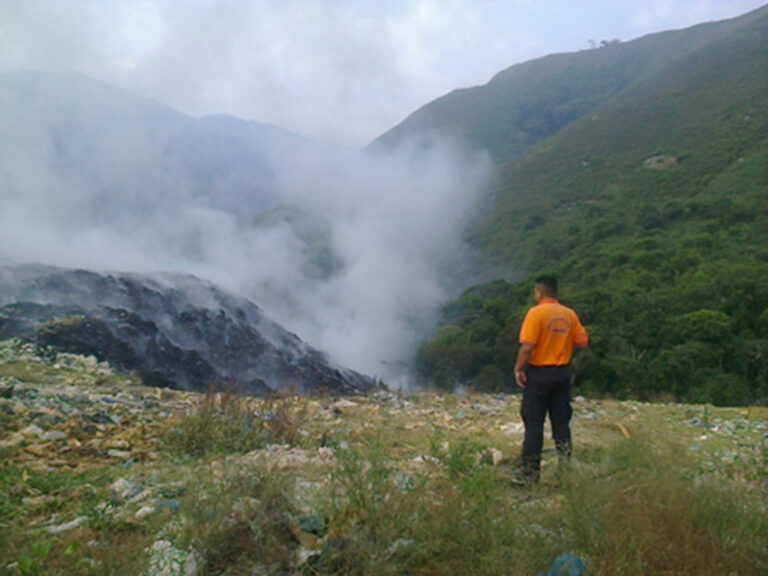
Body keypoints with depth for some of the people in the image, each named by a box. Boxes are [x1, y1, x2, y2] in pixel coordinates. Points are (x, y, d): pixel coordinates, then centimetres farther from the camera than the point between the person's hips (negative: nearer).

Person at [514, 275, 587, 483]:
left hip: (539, 372, -5)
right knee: (561, 422, 13)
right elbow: (582, 342, 5)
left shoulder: (536, 313, -14)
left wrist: (518, 369, -9)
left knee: (533, 423, 2)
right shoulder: (569, 314, 3)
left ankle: (531, 472, 6)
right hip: (563, 373, 5)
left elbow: (527, 346, -20)